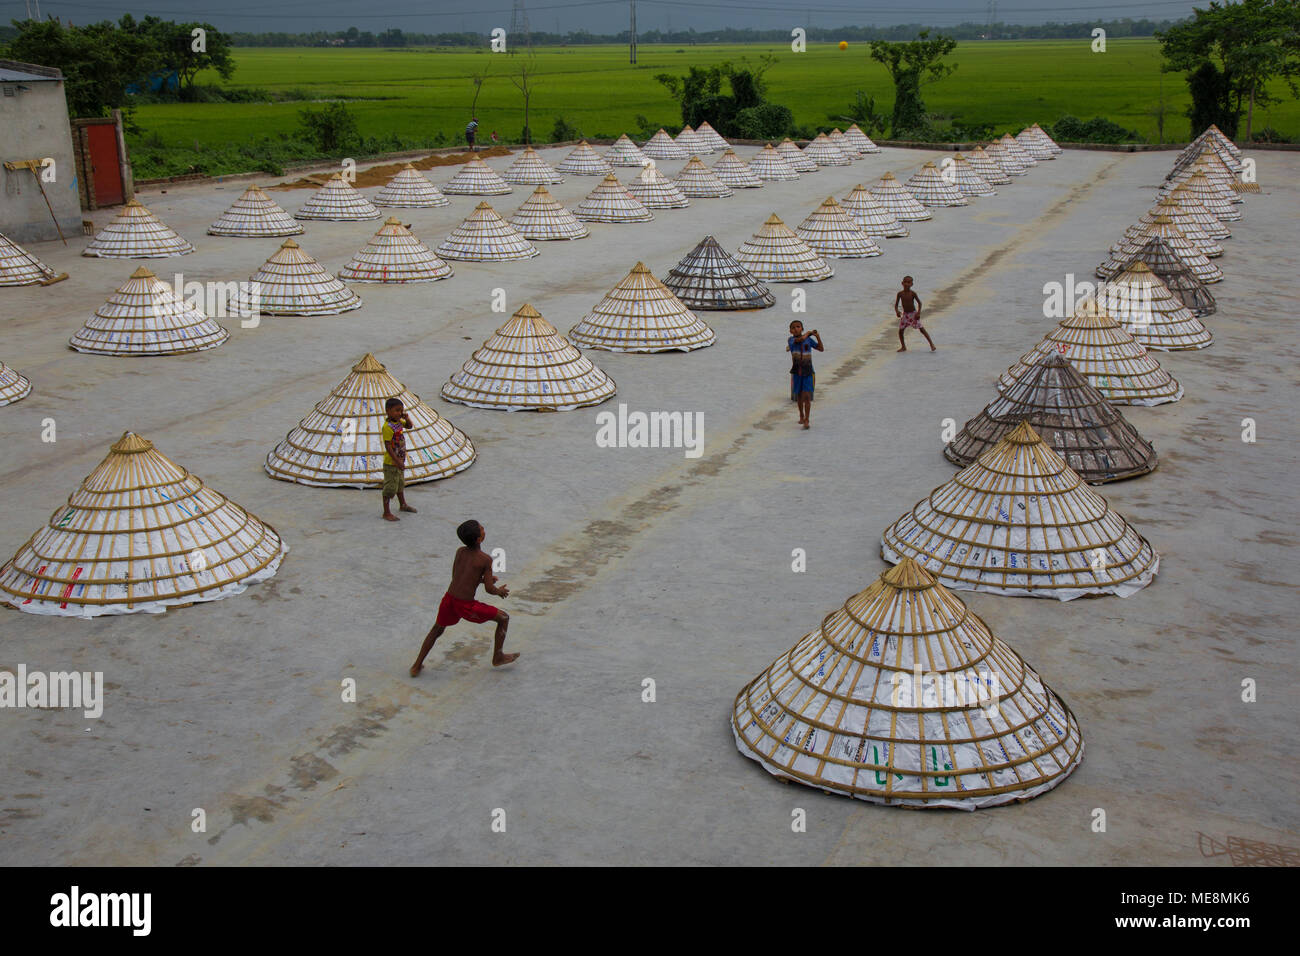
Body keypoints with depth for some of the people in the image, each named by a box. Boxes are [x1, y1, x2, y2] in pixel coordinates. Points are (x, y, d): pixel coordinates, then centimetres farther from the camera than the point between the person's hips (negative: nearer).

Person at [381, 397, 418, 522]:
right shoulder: (387, 427, -24)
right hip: (391, 462, -9)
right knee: (390, 487, -2)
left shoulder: (399, 422, 1)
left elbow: (409, 426, 21)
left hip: (400, 460, 9)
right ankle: (386, 513, 5)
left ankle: (403, 505, 45)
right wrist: (397, 461, -29)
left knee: (400, 483, 26)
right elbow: (388, 446, -26)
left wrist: (406, 418, -1)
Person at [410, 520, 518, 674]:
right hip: (466, 606, -5)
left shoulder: (460, 552, 6)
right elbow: (489, 589, -11)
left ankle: (417, 666, 33)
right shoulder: (485, 559, -11)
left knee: (437, 630, 31)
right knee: (504, 618, 14)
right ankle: (497, 657, 25)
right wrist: (499, 591, 12)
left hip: (449, 599, 6)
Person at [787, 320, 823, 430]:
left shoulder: (809, 339, 2)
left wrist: (818, 337, -8)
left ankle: (807, 421, -10)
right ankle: (801, 416, 36)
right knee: (799, 396, 15)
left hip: (808, 372, -1)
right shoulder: (791, 340, -4)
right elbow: (801, 339, -25)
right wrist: (809, 333, -8)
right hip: (797, 372, 1)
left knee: (806, 396, -11)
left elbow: (821, 349, 6)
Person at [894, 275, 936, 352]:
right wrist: (897, 311, -22)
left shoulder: (913, 293, -12)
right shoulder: (900, 294, -7)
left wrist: (918, 313, -16)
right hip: (905, 314, 3)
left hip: (913, 314, -3)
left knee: (921, 329, -5)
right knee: (900, 330, -3)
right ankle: (903, 347, 14)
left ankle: (931, 344, 2)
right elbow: (896, 304, -2)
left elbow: (919, 303, -5)